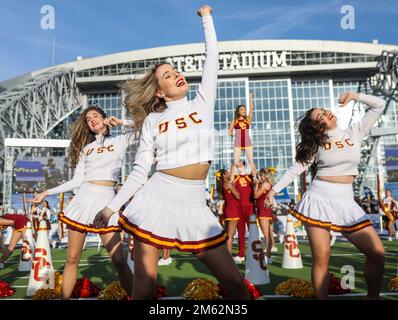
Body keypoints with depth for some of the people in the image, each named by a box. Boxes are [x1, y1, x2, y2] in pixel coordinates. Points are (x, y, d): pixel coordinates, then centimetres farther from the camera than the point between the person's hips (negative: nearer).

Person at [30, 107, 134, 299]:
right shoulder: (85, 147, 17)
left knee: (118, 259, -7)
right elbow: (77, 181, 12)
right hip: (83, 199, 4)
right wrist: (47, 192, 9)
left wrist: (121, 122, -1)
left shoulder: (121, 140, 9)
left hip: (106, 201, -3)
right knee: (72, 259, 7)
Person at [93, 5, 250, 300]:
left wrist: (206, 18, 23)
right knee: (143, 287, 5)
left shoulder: (203, 104, 11)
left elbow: (212, 57, 12)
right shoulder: (152, 121, 6)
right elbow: (140, 170, 7)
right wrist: (112, 206, 5)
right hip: (157, 199, -1)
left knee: (235, 282, 4)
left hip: (195, 204, 2)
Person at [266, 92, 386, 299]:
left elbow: (379, 105, 13)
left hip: (345, 202, 3)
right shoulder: (317, 143, 4)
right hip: (319, 199, -2)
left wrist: (355, 96, 2)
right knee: (321, 258, -2)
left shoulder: (355, 132, 10)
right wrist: (274, 189, -4)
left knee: (377, 252, -1)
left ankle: (373, 296, 20)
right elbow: (296, 169, 2)